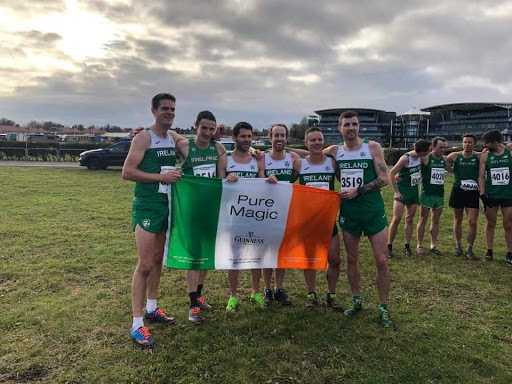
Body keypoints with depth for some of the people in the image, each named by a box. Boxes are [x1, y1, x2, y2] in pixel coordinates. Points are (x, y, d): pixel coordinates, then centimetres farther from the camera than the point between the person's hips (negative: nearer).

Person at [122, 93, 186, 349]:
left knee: (158, 259, 16)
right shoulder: (144, 137, -11)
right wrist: (162, 176, -19)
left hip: (167, 204, 7)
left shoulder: (174, 137, 9)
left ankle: (152, 308, 30)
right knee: (145, 265, -7)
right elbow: (127, 172, -17)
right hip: (147, 206, -7)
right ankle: (137, 325, 2)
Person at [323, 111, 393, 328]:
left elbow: (384, 179, -8)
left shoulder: (373, 148, -4)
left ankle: (383, 308, 15)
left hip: (373, 211, -3)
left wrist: (357, 191, -16)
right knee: (351, 259, 12)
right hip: (348, 212, 3)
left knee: (381, 260, 0)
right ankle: (356, 301, 28)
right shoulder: (334, 151, 4)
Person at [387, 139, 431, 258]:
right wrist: (396, 192, -19)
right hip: (402, 191, -7)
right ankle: (389, 247, 0)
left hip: (414, 191, 7)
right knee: (396, 219, -9)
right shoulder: (405, 158, -19)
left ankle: (407, 246, 16)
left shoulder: (420, 157, 0)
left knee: (410, 219, 8)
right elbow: (391, 174, -18)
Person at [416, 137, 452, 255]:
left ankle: (434, 245, 22)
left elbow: (452, 170, 20)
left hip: (439, 194, 6)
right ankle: (419, 245, 10)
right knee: (423, 220, 3)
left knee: (436, 220, 12)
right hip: (427, 193, -5)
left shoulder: (444, 159, 7)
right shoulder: (425, 158, -11)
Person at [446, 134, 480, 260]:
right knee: (458, 220, 11)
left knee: (472, 222, -4)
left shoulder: (479, 156, 1)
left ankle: (469, 249, 9)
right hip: (458, 191, 1)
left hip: (473, 193, -1)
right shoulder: (454, 156, 3)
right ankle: (458, 246, 26)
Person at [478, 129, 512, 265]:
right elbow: (481, 176, 0)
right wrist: (482, 195, -8)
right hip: (491, 196, 1)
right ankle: (489, 251, 19)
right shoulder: (485, 156, 0)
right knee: (491, 224, 9)